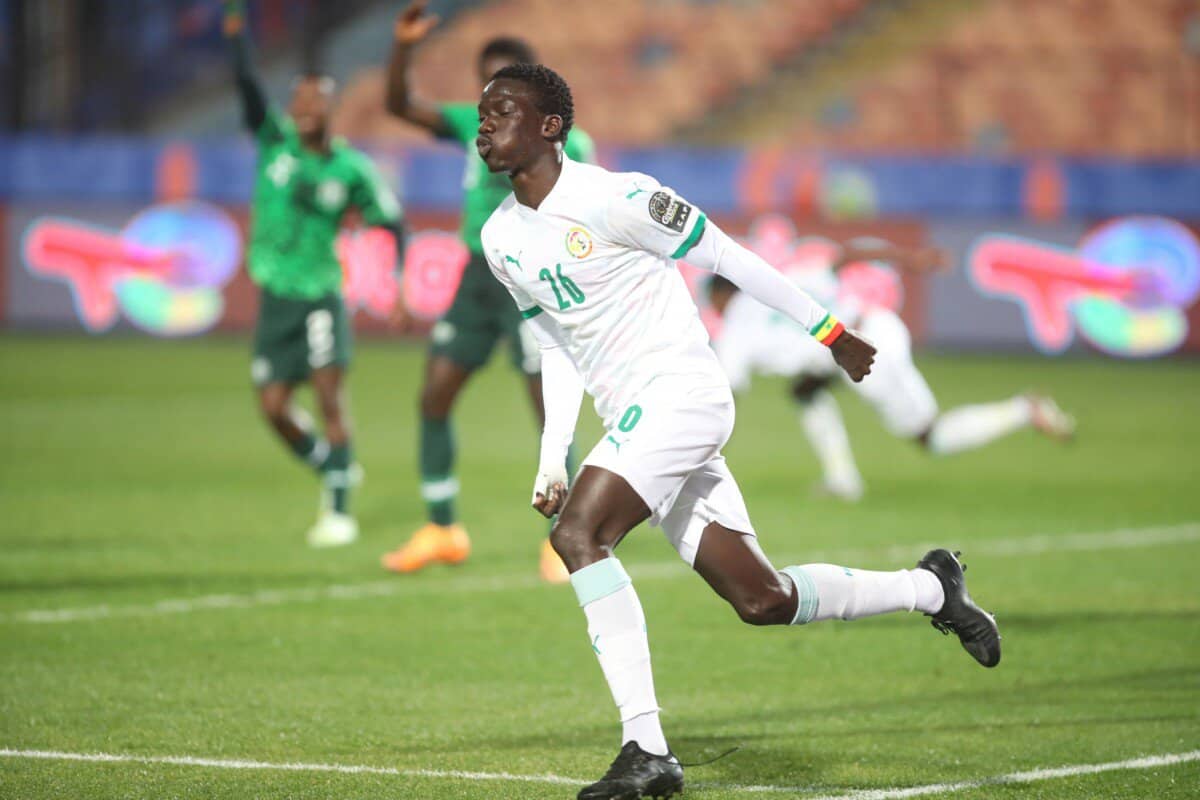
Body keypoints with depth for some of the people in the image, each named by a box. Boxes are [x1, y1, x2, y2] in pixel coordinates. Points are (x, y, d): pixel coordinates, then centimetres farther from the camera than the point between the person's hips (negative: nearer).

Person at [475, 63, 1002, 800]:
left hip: (682, 389, -8)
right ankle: (930, 588, 29)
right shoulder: (501, 239, 10)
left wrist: (829, 332, 1)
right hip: (634, 420, 8)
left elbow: (727, 258, -5)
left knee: (578, 533, -25)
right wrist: (553, 457, 11)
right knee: (763, 601, 7)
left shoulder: (612, 199, -13)